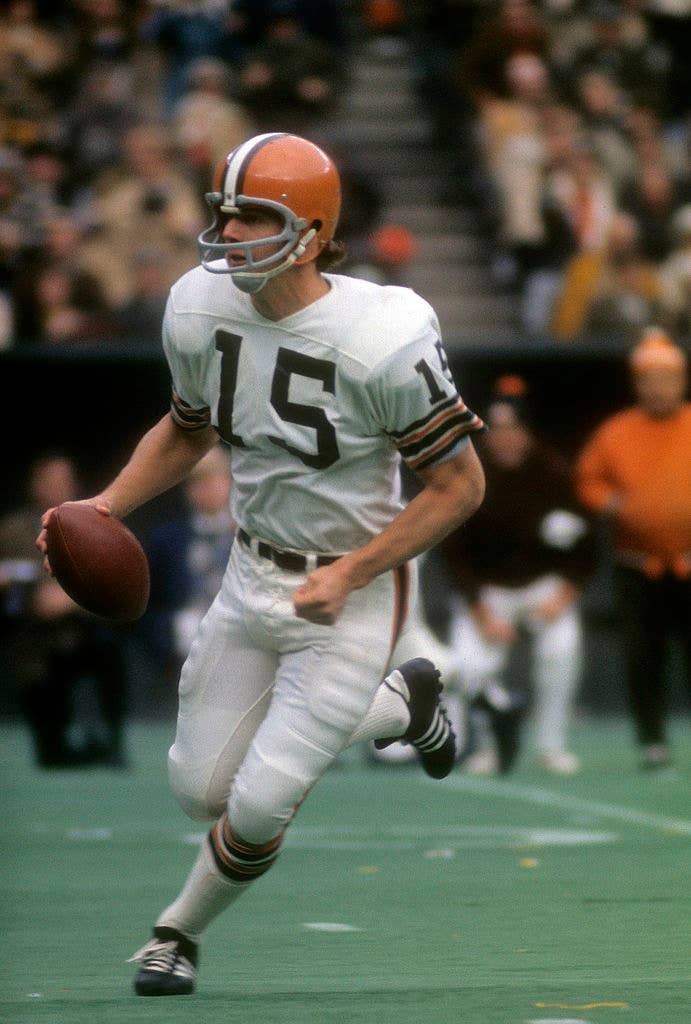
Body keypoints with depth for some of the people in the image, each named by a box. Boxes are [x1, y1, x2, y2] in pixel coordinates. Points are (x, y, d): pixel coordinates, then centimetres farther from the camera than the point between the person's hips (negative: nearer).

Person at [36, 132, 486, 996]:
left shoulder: (382, 339, -25)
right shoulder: (200, 309, -8)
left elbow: (459, 485, -15)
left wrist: (347, 575, -22)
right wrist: (107, 504, -4)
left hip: (352, 594, -6)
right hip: (250, 578, 6)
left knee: (258, 806, -8)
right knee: (200, 788, 11)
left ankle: (179, 933, 25)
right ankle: (399, 703, 32)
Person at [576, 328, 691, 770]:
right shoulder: (615, 432, 5)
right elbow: (588, 479, 11)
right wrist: (612, 503, -7)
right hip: (638, 565, 1)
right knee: (643, 654, -1)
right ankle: (652, 740, 4)